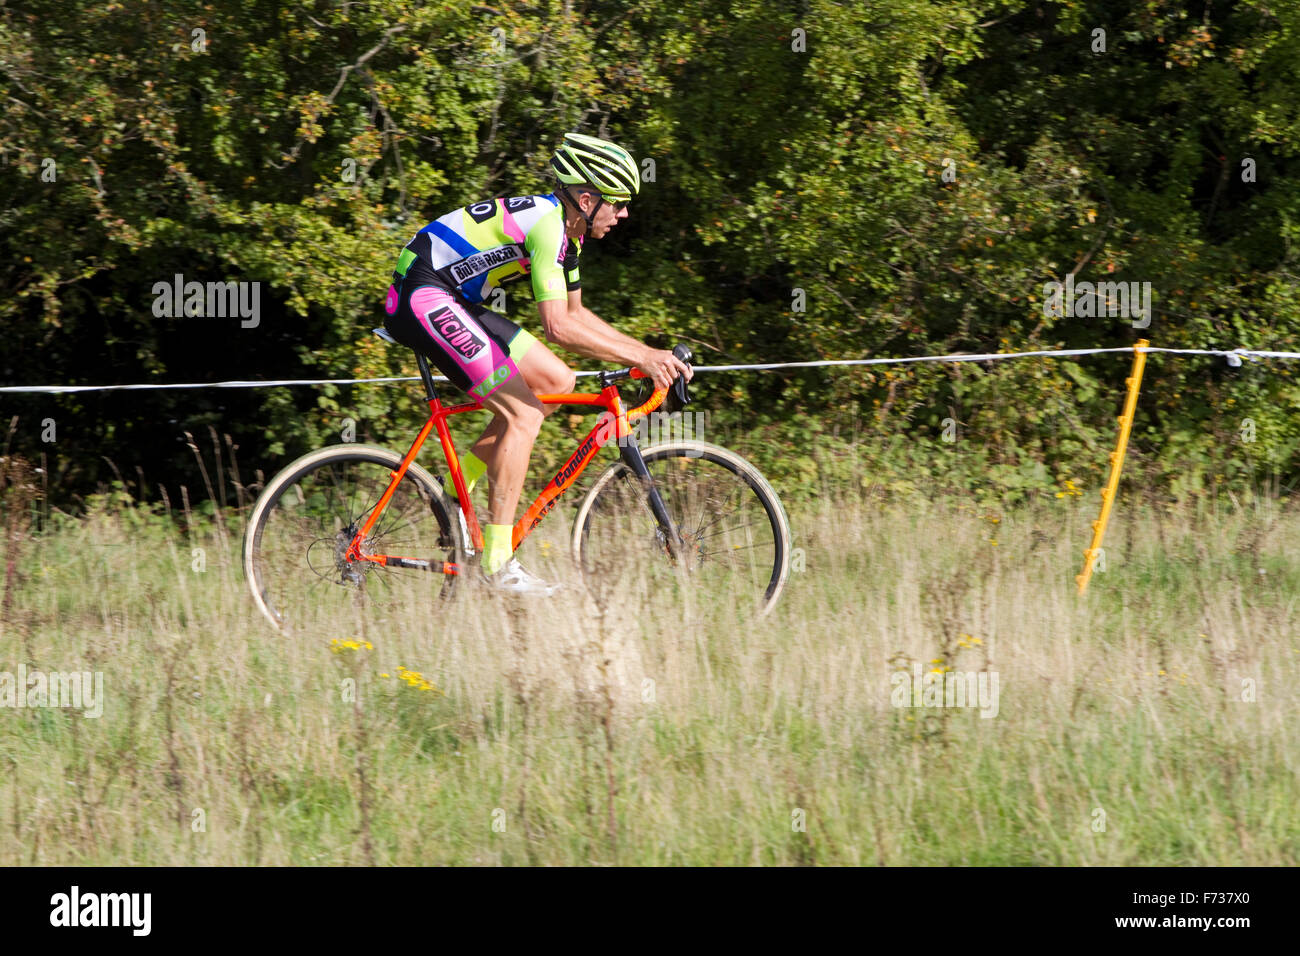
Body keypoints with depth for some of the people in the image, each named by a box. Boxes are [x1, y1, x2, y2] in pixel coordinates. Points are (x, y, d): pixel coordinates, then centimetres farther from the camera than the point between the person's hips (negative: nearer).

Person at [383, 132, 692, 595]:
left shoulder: (567, 230, 11)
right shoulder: (547, 223, -20)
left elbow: (575, 314, 22)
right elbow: (558, 326, -25)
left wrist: (649, 353, 12)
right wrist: (641, 358, -24)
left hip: (453, 303, 10)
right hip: (424, 299, -10)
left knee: (556, 382, 8)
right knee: (524, 414, -14)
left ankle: (458, 481, 10)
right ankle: (498, 563, -13)